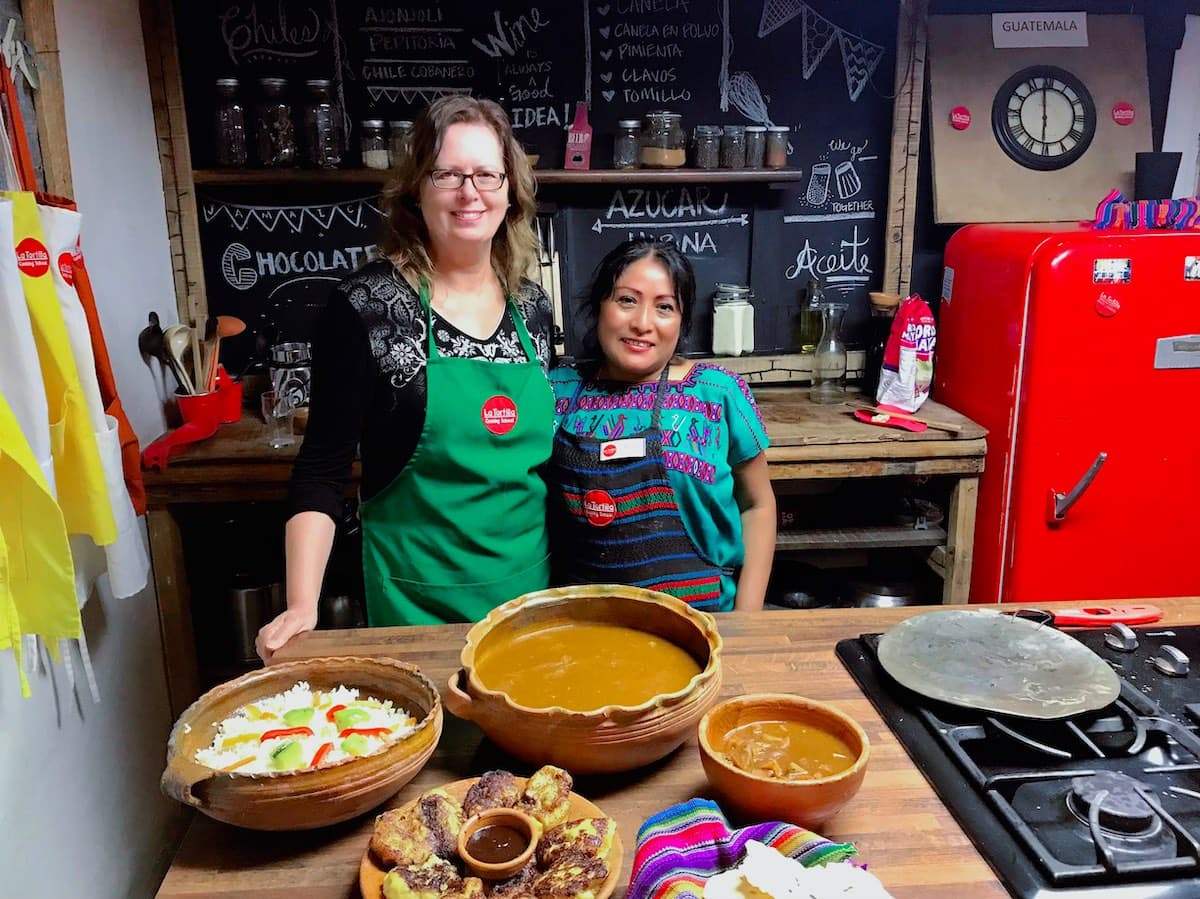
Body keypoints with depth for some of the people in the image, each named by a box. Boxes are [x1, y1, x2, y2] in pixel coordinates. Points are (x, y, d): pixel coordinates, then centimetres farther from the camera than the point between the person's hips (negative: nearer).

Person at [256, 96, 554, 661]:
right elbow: (322, 470, -9)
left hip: (530, 581, 5)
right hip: (418, 596, -4)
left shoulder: (533, 307, 2)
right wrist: (301, 607, -18)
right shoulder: (366, 307, -12)